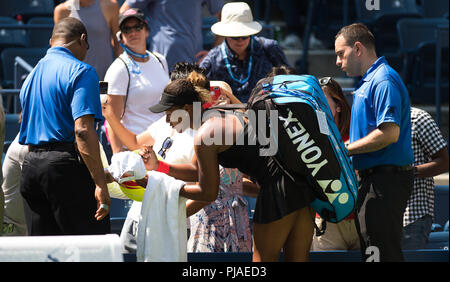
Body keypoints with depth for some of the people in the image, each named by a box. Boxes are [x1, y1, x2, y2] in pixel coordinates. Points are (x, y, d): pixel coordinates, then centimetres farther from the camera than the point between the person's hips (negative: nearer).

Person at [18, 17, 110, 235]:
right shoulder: (80, 72, -6)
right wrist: (100, 184, -21)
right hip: (66, 165, -8)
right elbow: (83, 130, -18)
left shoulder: (31, 76, 20)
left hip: (30, 168, 8)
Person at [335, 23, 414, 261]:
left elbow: (390, 133, -24)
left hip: (386, 178, -11)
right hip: (372, 177, 11)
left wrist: (346, 149, -16)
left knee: (380, 253, -12)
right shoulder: (368, 81, 20)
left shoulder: (383, 81, -14)